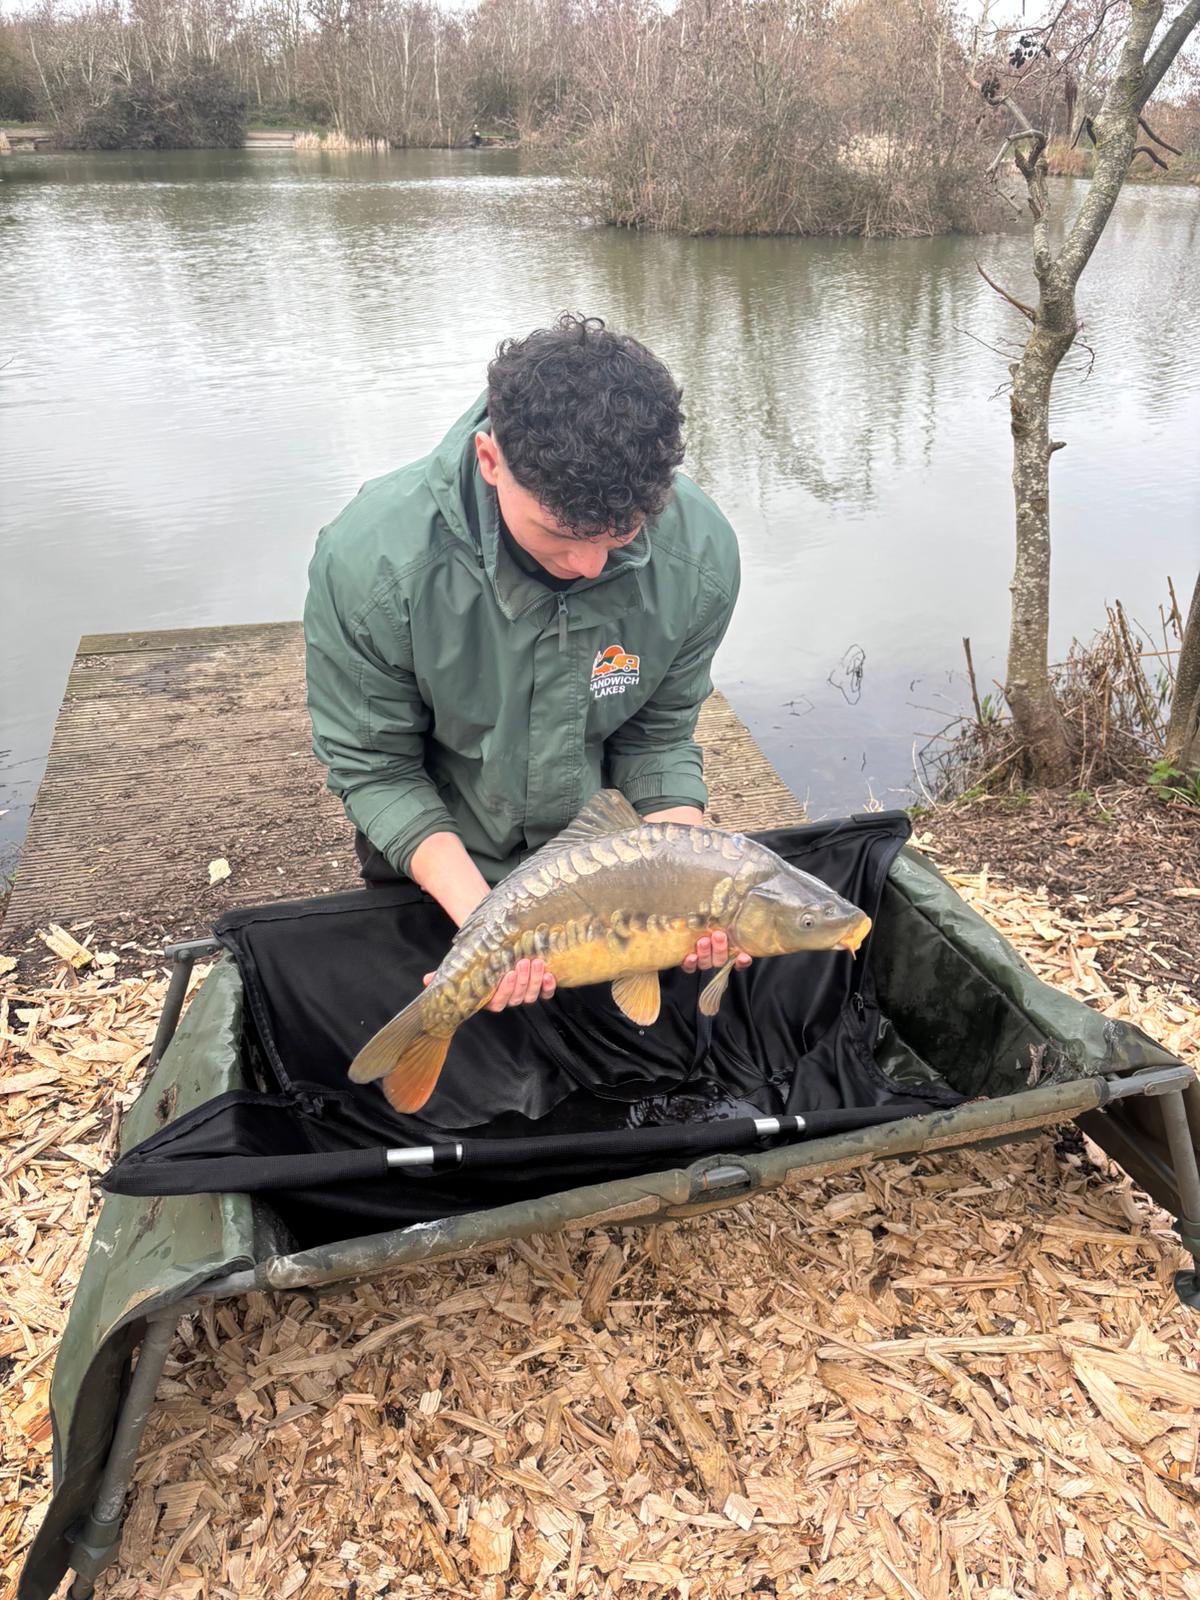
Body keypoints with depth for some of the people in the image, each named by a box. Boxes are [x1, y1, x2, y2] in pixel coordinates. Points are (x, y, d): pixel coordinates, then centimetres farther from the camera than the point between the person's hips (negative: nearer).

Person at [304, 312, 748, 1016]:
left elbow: (658, 737, -15)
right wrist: (478, 912, -35)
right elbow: (373, 766, -23)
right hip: (437, 863, -1)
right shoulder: (370, 560, -34)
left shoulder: (699, 550, -27)